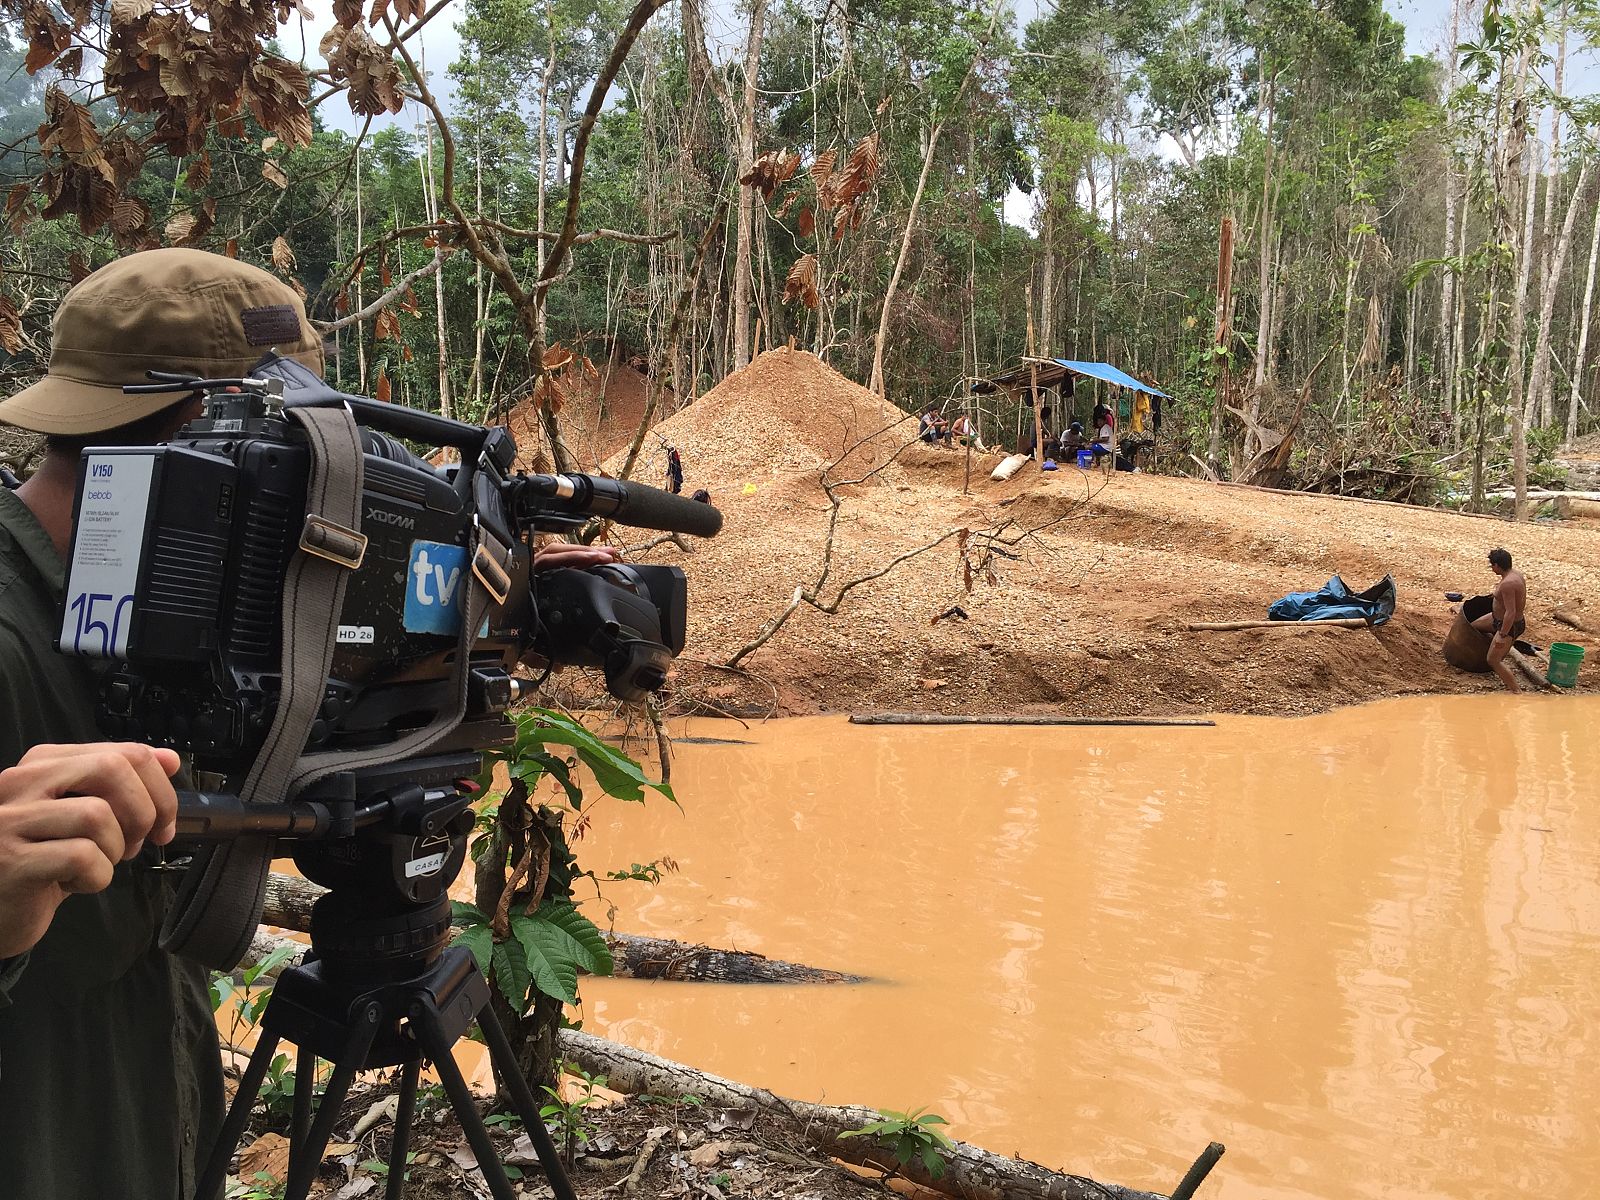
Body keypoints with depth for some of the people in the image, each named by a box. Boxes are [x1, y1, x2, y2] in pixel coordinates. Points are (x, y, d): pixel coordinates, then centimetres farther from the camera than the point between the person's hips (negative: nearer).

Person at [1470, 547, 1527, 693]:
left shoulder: (1507, 584, -33)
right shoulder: (1517, 574, -3)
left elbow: (1510, 613, -34)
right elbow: (1522, 601, 12)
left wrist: (1502, 635, -29)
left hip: (1509, 626, -10)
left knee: (1493, 661, -6)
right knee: (1474, 626, 24)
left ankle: (1517, 691, -5)